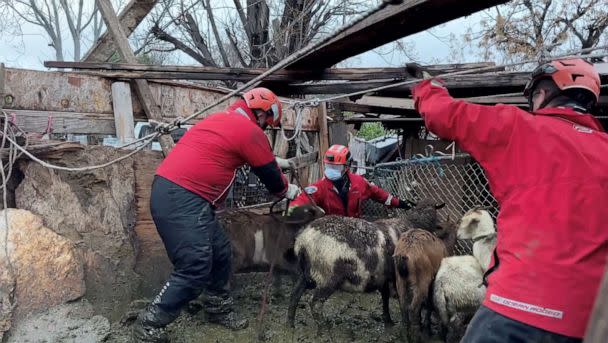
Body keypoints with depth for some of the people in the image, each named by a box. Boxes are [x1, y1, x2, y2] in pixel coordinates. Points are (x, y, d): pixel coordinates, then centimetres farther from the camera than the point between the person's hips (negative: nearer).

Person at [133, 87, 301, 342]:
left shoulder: (221, 120, 22)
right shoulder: (250, 131, -6)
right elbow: (269, 173, 6)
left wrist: (277, 165, 41)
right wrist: (287, 190, 24)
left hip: (170, 191, 10)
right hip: (182, 200, -10)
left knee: (220, 253, 16)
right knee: (196, 270, -7)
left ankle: (219, 309, 31)